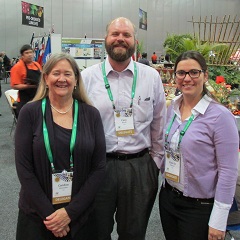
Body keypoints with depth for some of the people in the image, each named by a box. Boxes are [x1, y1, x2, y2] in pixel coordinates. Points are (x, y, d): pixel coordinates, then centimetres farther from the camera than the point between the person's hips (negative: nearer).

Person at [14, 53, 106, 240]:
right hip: (36, 215, -1)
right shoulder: (30, 112, -6)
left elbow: (99, 167, -5)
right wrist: (48, 213, -13)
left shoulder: (91, 114, -3)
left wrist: (70, 212, -11)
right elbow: (23, 167, -8)